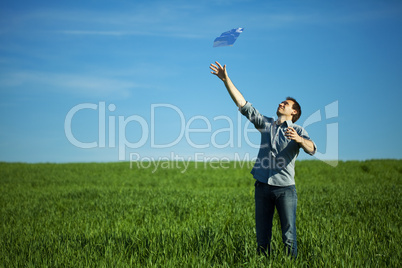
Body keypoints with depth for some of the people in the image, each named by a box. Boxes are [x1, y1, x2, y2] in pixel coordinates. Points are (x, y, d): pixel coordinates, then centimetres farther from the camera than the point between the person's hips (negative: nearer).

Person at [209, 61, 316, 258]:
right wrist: (226, 80, 5)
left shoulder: (297, 131, 5)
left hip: (285, 188, -3)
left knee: (289, 236, -4)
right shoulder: (266, 124, 15)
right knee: (262, 236, 6)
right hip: (263, 187, 3)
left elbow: (311, 149, -14)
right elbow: (242, 104, 11)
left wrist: (299, 140, -36)